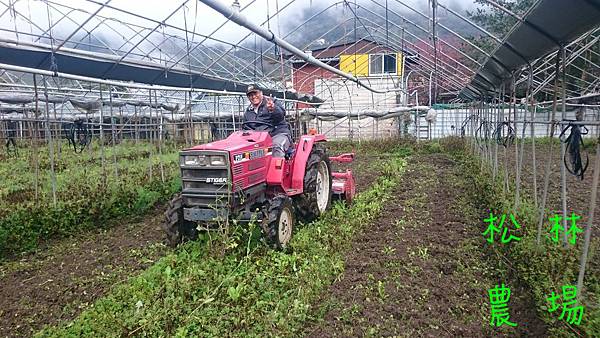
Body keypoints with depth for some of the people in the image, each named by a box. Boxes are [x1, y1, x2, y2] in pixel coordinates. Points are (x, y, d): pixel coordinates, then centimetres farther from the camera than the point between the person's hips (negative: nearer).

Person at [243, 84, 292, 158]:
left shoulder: (271, 102, 5)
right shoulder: (247, 113, 21)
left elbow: (281, 114, -12)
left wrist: (273, 109, -33)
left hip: (279, 133, -4)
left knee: (277, 147, -36)